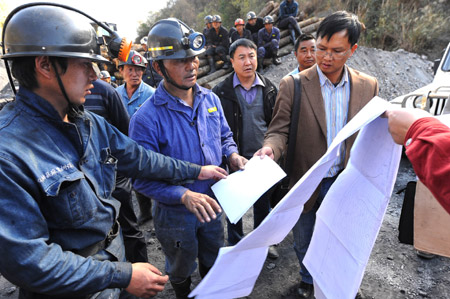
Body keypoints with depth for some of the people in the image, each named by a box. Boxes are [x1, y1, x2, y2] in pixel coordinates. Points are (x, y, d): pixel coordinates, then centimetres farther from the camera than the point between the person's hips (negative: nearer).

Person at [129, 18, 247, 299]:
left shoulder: (211, 99, -6)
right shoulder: (147, 118, -25)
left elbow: (224, 136, 9)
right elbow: (143, 177, -23)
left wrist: (232, 155, -12)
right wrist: (185, 195, -34)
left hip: (212, 203, 5)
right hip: (176, 212, -4)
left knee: (214, 263, 30)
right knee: (181, 271, 25)